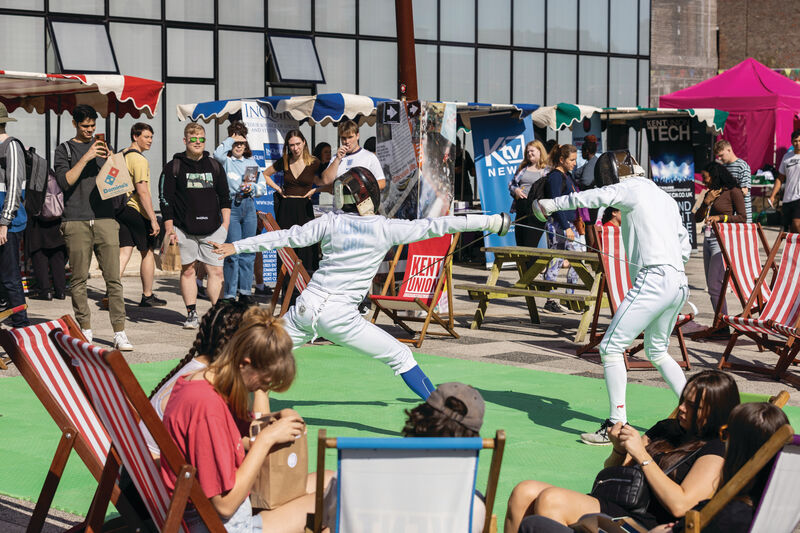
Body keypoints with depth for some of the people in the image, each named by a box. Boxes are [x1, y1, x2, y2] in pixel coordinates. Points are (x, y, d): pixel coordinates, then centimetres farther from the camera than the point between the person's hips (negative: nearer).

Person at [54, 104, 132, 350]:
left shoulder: (102, 146, 19)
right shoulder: (64, 150, 9)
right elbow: (65, 181, -4)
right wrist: (86, 158, -11)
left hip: (105, 219, 2)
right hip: (76, 221, -2)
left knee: (113, 278, -5)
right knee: (79, 279, 0)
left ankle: (119, 333, -6)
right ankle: (85, 330, 10)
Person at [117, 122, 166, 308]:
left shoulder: (122, 156, 14)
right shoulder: (139, 159, -14)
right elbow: (142, 192, -21)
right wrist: (153, 219, -21)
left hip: (121, 208, 7)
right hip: (137, 210, -7)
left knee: (124, 253, 4)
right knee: (148, 253, 8)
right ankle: (147, 296, 17)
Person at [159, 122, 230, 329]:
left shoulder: (214, 166, 12)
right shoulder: (173, 168, 3)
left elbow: (225, 198, 17)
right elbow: (165, 199, 2)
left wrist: (225, 224, 8)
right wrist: (169, 229, -4)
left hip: (212, 228, 2)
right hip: (184, 229, -2)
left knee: (216, 271, -4)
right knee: (187, 270, 4)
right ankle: (191, 314, 11)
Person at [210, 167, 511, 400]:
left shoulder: (331, 222, 3)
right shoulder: (385, 229, -5)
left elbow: (286, 237, 5)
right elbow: (435, 227, -4)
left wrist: (237, 246, 13)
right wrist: (489, 222, 0)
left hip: (305, 310, 3)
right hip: (338, 318, -3)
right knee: (400, 355, 6)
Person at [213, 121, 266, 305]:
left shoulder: (251, 162, 16)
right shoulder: (226, 161, 2)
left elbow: (263, 187, 14)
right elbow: (218, 154, -24)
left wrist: (253, 188, -8)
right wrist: (231, 139, -9)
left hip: (249, 206, 5)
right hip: (231, 206, -5)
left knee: (248, 251, 7)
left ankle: (245, 290, 16)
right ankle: (229, 294, -2)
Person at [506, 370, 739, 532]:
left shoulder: (716, 452, -2)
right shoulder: (666, 429, 21)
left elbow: (680, 505, -17)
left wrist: (642, 456, -12)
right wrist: (619, 450, 1)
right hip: (610, 506, 8)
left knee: (550, 499, -27)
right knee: (524, 493, -12)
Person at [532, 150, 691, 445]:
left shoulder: (631, 189, -1)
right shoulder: (665, 198, 22)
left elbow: (598, 196, -20)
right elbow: (684, 248, 25)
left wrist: (553, 204, -20)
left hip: (652, 281, -9)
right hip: (679, 282, 9)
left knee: (610, 347, -4)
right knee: (657, 352, 25)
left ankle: (616, 424, -7)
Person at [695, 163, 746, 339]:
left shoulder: (733, 192, -5)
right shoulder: (709, 193, 16)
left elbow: (742, 217, -8)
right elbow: (697, 218, 12)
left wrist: (720, 217, -16)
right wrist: (707, 202, -2)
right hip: (708, 239, 8)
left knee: (714, 284, -13)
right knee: (711, 285, 7)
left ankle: (724, 328, -8)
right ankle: (719, 325, 11)